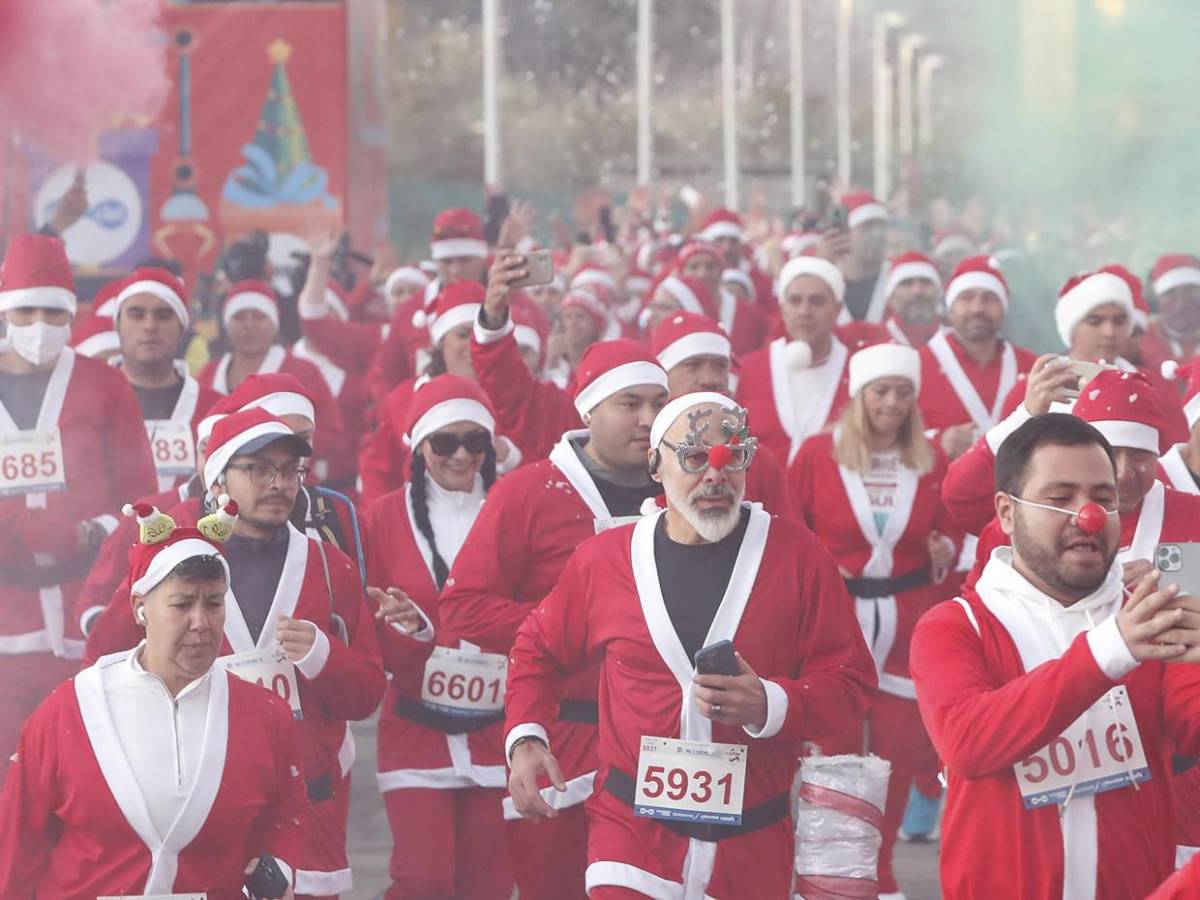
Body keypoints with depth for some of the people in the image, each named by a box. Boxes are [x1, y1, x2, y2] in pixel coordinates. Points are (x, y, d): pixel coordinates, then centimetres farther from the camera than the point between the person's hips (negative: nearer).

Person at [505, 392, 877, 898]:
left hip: (754, 843, 0)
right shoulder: (603, 559, 2)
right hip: (632, 831, 0)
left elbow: (851, 682, -1)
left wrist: (771, 705, -19)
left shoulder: (797, 554, -2)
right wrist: (525, 737, 3)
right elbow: (538, 650, 18)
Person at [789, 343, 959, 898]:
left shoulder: (931, 461, 4)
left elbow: (951, 525, 14)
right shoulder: (818, 453, -3)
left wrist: (946, 549, -7)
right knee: (835, 745, 1)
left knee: (900, 747, 5)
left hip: (907, 622, 2)